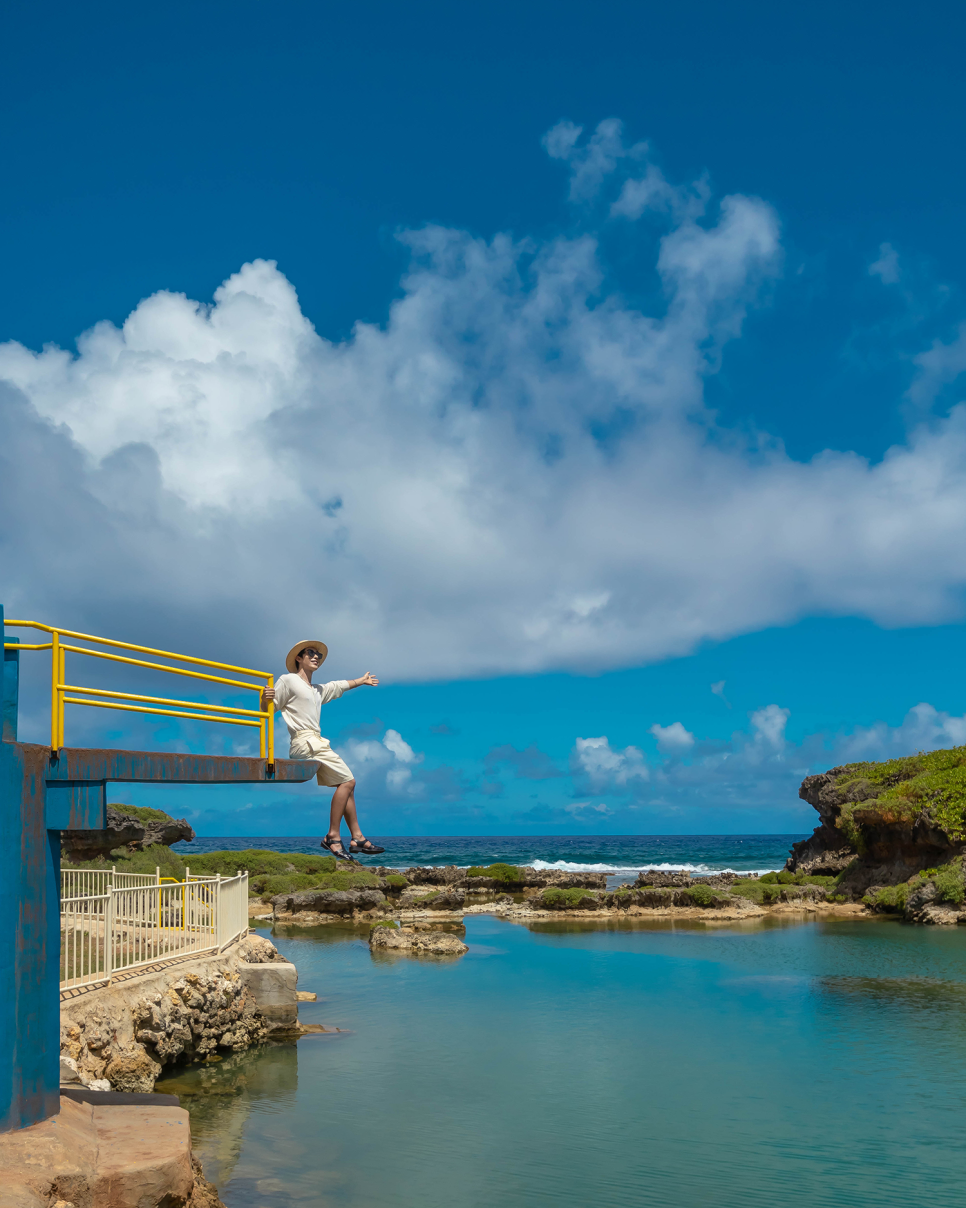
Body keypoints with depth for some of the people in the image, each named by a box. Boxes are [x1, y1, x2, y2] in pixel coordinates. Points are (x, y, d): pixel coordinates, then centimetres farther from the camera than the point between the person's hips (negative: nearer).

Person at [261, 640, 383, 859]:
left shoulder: (317, 690, 28)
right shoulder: (288, 680, 2)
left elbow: (339, 685, 46)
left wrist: (361, 681, 62)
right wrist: (265, 699, -28)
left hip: (315, 744, 10)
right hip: (306, 741, -10)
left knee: (346, 785, 11)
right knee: (347, 781, -13)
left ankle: (357, 837, 13)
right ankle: (333, 836, -13)